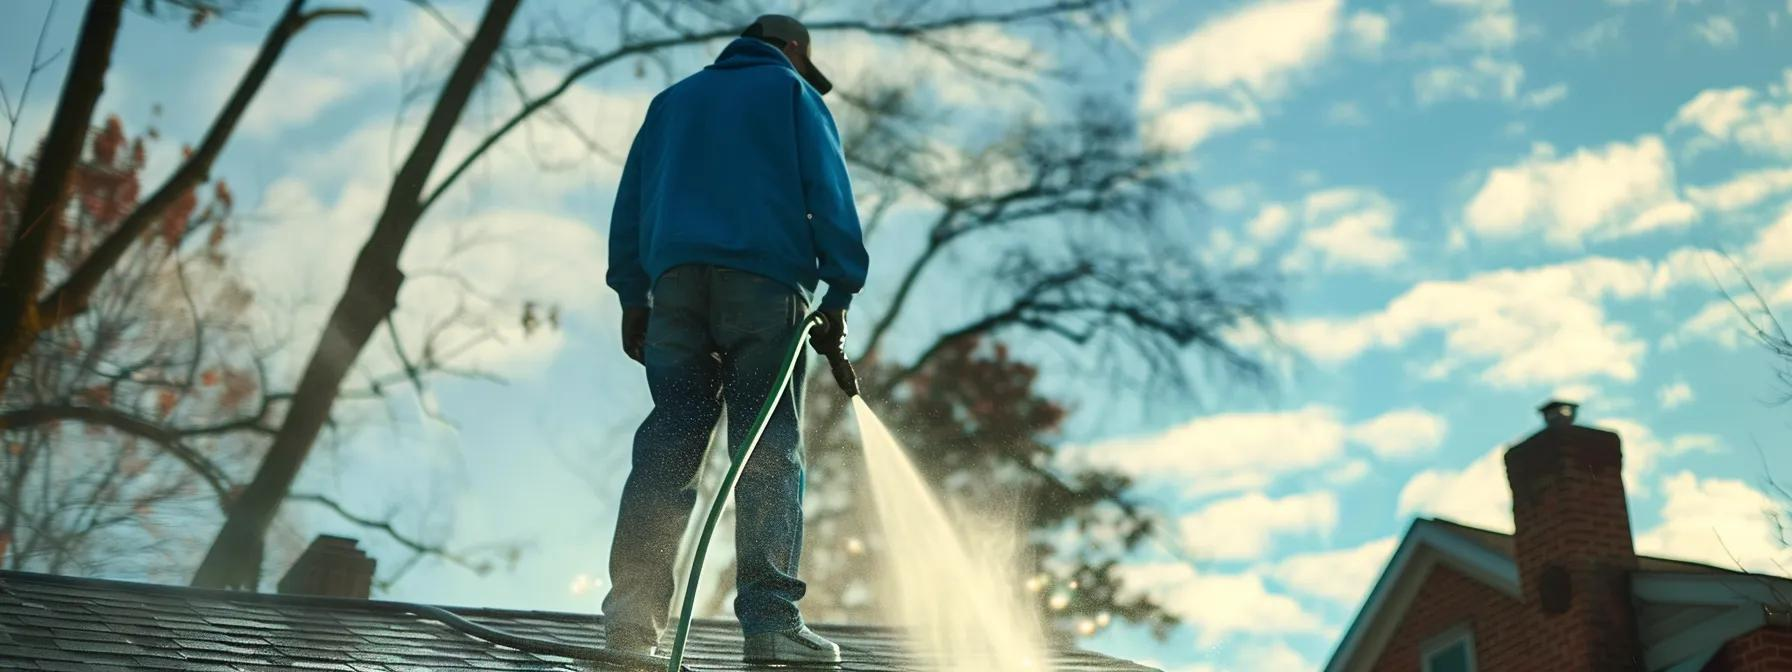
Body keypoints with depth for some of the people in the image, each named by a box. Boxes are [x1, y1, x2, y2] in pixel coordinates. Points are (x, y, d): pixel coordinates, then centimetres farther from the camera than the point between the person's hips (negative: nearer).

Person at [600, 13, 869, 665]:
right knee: (770, 447, -8)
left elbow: (629, 202, 20)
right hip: (765, 278, -4)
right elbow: (829, 197, 3)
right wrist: (837, 298, 1)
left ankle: (631, 610, -12)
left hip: (675, 277, 4)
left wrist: (633, 297, 17)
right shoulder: (793, 93, 15)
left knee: (668, 440, 0)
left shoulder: (672, 99, 28)